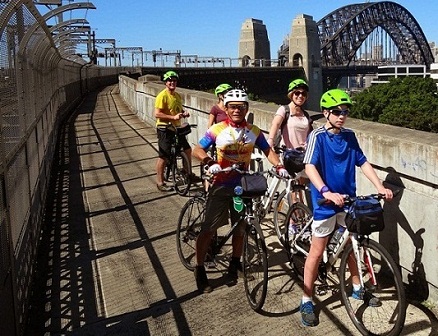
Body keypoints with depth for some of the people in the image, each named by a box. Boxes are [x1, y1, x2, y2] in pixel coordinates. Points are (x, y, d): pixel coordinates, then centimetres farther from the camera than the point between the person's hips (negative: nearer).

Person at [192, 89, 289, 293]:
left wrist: (279, 166, -9)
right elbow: (197, 150, -13)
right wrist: (210, 162, -32)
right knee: (208, 229, -3)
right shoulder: (217, 130, -10)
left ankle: (235, 263, 36)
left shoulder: (254, 131, 0)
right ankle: (199, 269, 12)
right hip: (221, 186, -3)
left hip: (243, 186, 3)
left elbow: (267, 150, 8)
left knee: (240, 228, 14)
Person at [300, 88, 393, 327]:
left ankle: (357, 289, 40)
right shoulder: (318, 136, -13)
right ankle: (307, 301, 13)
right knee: (317, 251, 1)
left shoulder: (349, 136, 4)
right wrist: (326, 192, -38)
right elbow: (310, 167, -24)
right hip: (325, 202, -6)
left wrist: (380, 187, -3)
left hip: (348, 200, 6)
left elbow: (363, 163, 8)